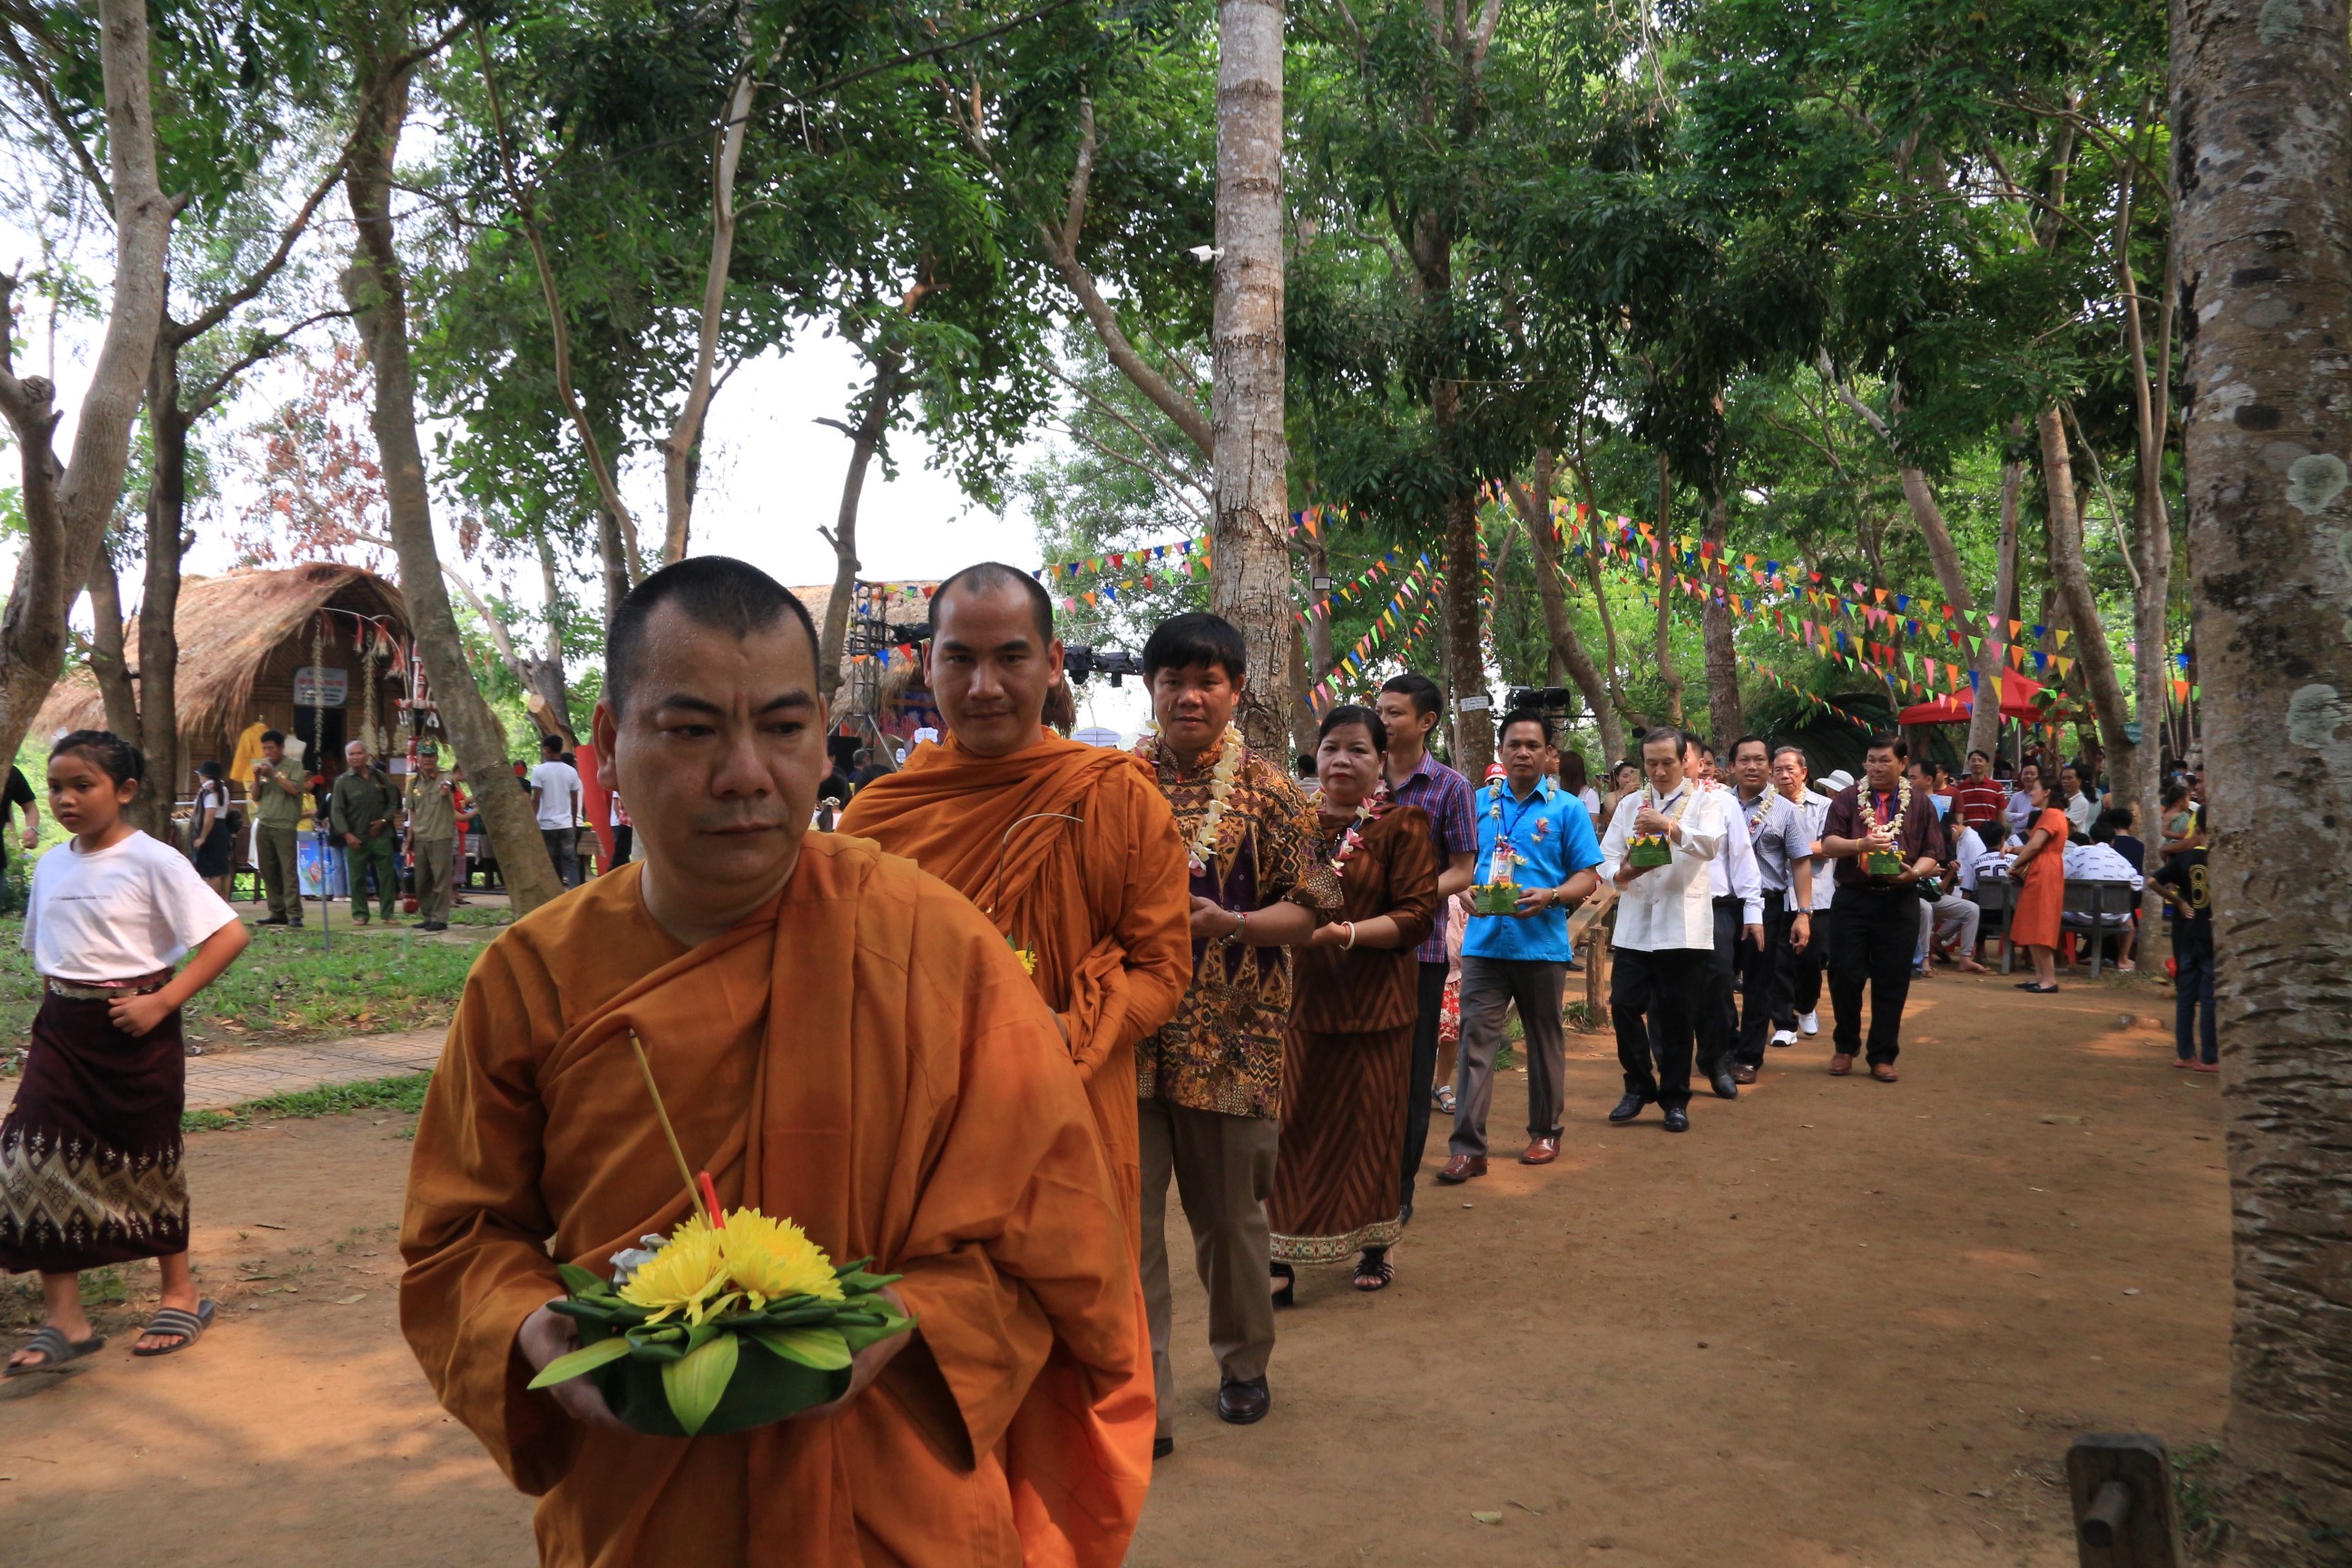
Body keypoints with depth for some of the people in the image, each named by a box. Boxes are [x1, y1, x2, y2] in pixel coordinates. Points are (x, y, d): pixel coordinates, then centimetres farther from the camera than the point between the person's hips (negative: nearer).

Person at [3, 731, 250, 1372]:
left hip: (134, 1032, -5)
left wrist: (162, 1002, -20)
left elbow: (230, 935, -19)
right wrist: (56, 1011, 7)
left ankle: (181, 1295, 27)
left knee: (148, 1162, 8)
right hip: (60, 1032, 5)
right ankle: (64, 1320, 4)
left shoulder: (152, 861, -13)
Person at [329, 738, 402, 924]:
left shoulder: (380, 777, 8)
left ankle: (388, 913, 10)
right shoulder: (342, 781, 0)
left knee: (387, 875, 2)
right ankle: (360, 914, 11)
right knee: (357, 878, 2)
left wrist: (384, 820, -2)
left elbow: (393, 800, 12)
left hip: (381, 835, 2)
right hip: (356, 838, -2)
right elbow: (336, 811, -3)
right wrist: (346, 834, -13)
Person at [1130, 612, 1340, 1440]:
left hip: (1230, 1036, -1)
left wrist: (1226, 922, -18)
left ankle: (1243, 1362, 35)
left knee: (1229, 1214, 12)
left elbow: (1309, 911, -1)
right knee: (1125, 1213, -3)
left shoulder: (1269, 789, 0)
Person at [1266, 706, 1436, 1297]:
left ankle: (1375, 1247, 25)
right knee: (1291, 1126, -1)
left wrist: (1343, 932, -19)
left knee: (1367, 1124, 7)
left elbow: (1416, 915, -9)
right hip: (1297, 997, 2)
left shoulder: (1402, 825, -3)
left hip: (1372, 1001, -2)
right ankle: (1281, 1255, 7)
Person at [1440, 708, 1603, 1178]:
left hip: (1542, 943, -1)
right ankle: (1467, 1146, -4)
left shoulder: (1567, 808, 1)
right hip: (1484, 941, 1)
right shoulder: (1478, 803, 8)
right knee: (1475, 1039, -5)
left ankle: (1545, 1133, 28)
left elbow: (1587, 877, 1)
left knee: (1544, 1041, 12)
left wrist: (1550, 897, -18)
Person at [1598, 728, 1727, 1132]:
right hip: (1634, 925, 3)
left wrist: (1670, 827, -33)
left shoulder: (1705, 800, 3)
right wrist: (1621, 872, -18)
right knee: (1624, 1006, -2)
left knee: (1679, 1017, 4)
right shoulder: (1630, 805, 13)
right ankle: (1639, 1087, 17)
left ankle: (1675, 1099, 18)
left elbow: (1712, 844, -17)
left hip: (1684, 927, -3)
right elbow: (1605, 857, 6)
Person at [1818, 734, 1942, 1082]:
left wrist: (1914, 873, -16)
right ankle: (1846, 1047, 20)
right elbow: (1829, 844, -5)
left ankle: (1882, 1056, 13)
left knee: (1892, 982, 3)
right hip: (1852, 900, 0)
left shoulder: (1919, 803, 8)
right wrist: (1861, 844, -22)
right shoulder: (1847, 798, 5)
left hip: (1899, 902, 0)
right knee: (1845, 976, 1)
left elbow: (1930, 855, 5)